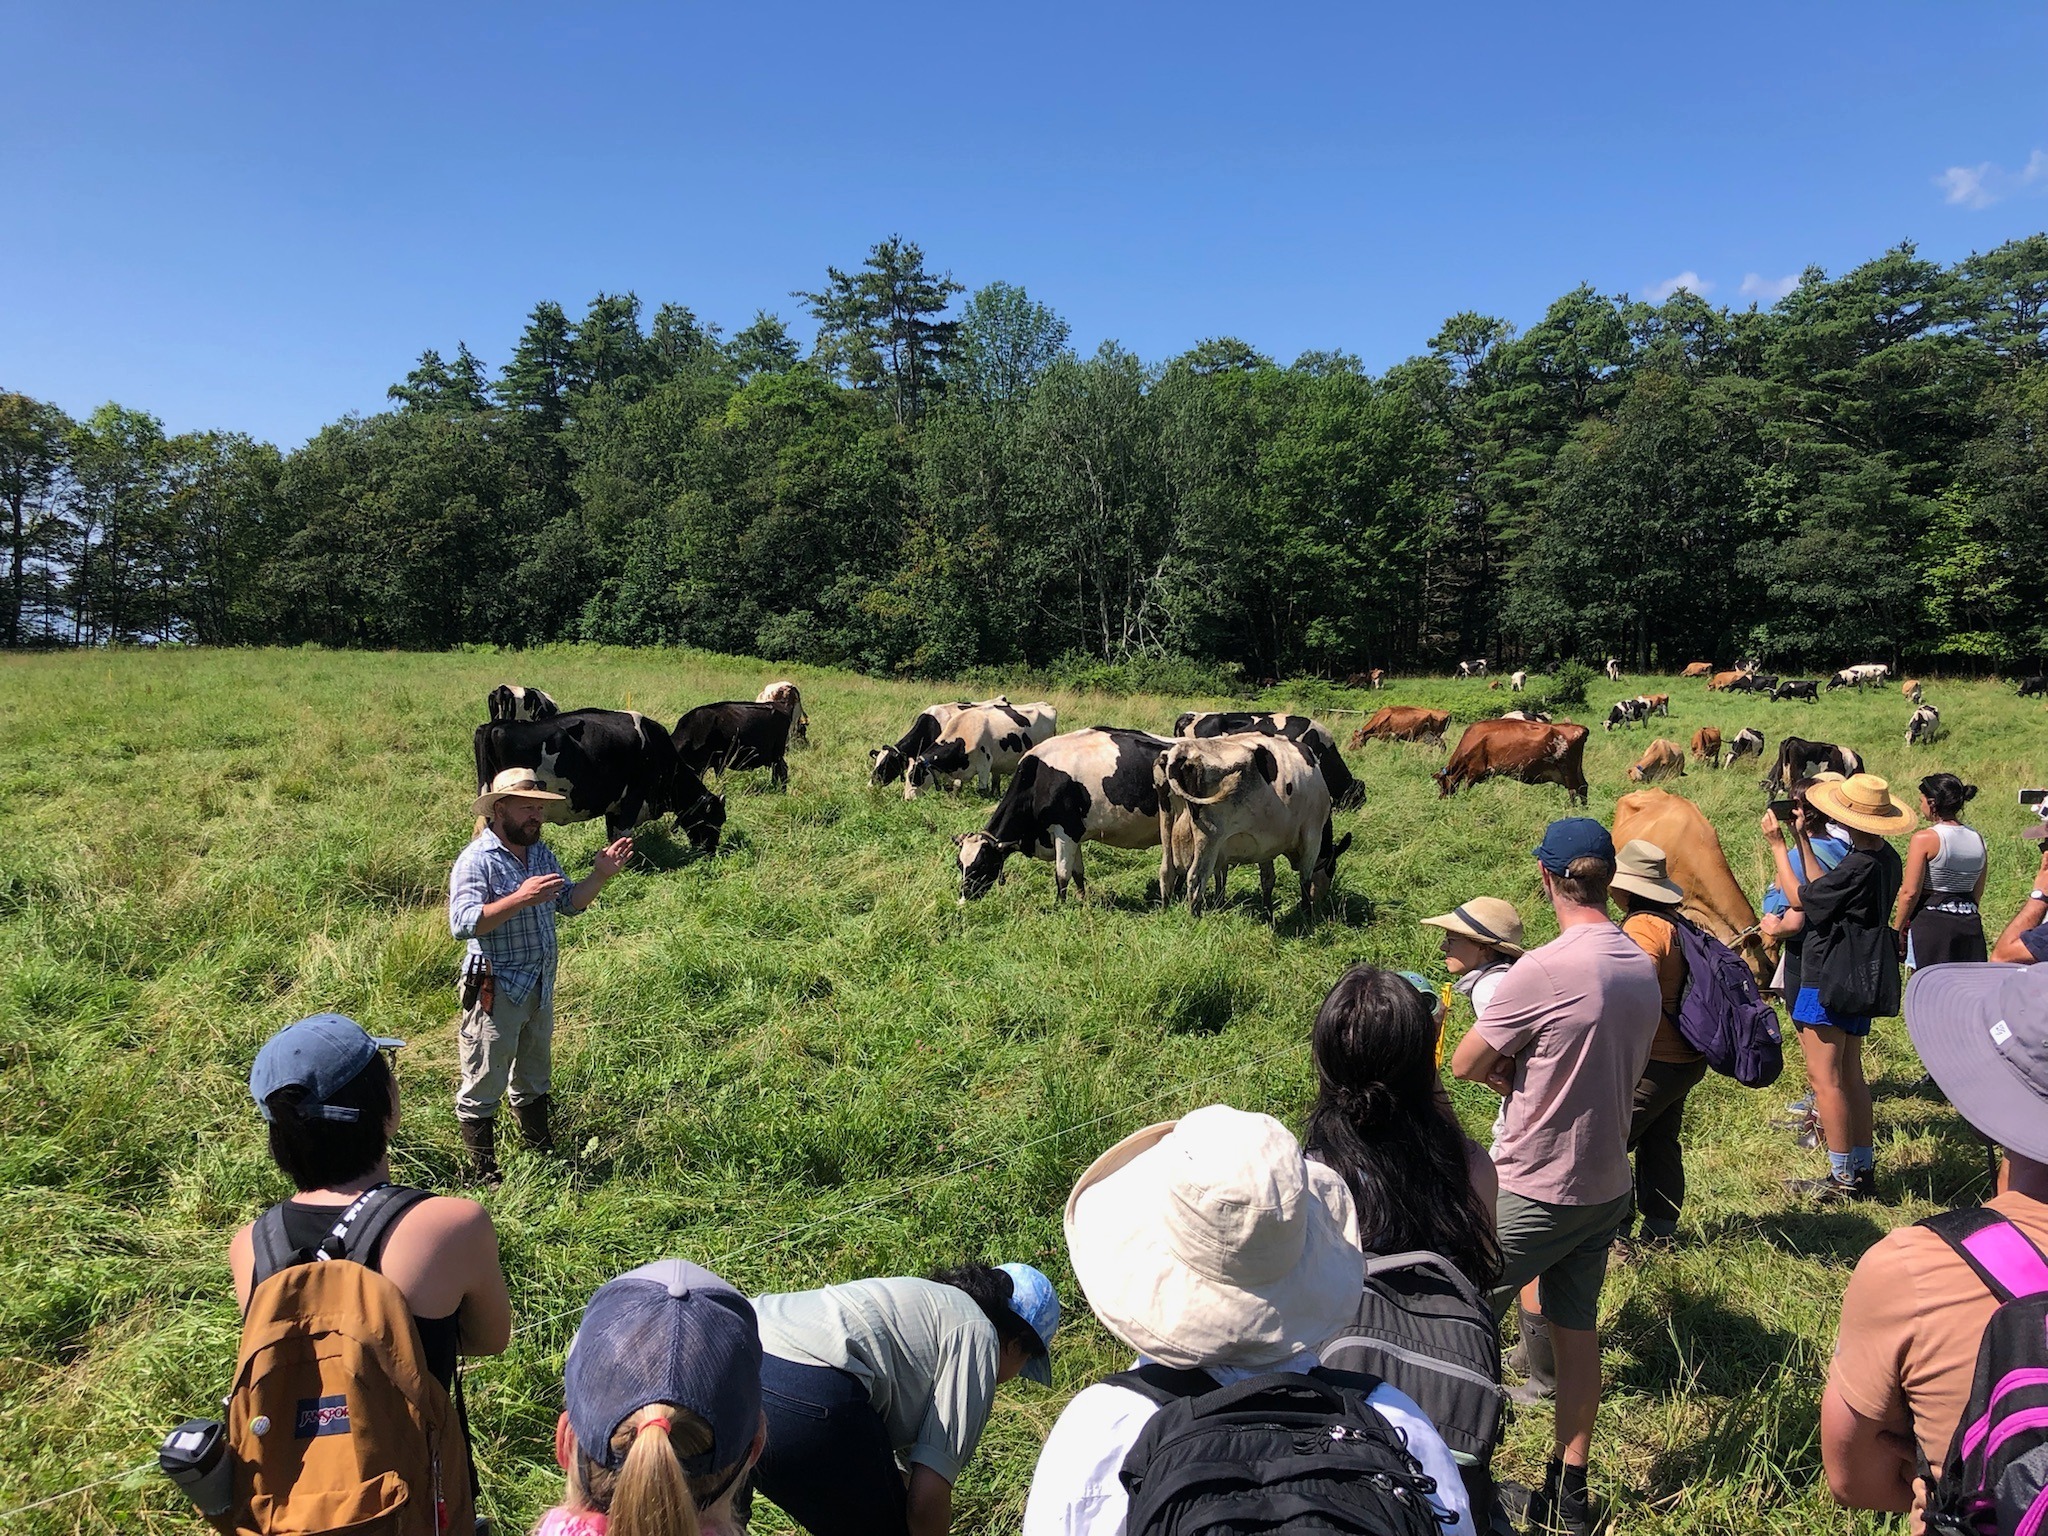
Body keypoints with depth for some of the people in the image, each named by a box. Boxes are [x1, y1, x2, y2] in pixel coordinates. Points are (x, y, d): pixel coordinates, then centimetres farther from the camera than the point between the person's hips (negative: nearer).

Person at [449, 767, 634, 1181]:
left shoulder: (540, 852, 7)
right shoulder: (476, 860, -17)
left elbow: (570, 902, 13)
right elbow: (462, 922, -28)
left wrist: (600, 875, -3)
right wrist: (520, 899, -36)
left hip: (540, 987, 8)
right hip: (495, 991, -8)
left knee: (535, 1078, 23)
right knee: (483, 1084, 5)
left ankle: (542, 1152, 38)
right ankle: (484, 1174, 17)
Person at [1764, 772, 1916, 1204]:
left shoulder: (1859, 866, -23)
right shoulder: (1886, 858, 6)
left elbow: (1800, 898, -13)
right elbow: (1825, 890, 12)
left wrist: (1777, 844, -5)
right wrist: (1803, 840, 19)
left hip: (1831, 981, -10)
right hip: (1861, 979, 10)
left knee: (1825, 1078, -3)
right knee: (1850, 1075, 17)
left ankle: (1843, 1179, 3)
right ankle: (1864, 1171, 23)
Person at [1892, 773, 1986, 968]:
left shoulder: (1924, 838, -12)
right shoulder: (1977, 838, 8)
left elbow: (1910, 892, -13)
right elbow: (1977, 892, 17)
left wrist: (1897, 929, -4)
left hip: (1931, 923, -6)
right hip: (1970, 924, 6)